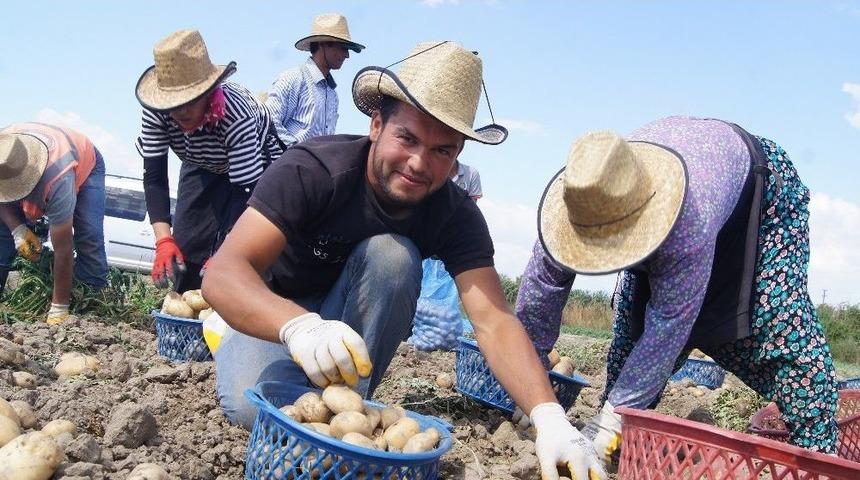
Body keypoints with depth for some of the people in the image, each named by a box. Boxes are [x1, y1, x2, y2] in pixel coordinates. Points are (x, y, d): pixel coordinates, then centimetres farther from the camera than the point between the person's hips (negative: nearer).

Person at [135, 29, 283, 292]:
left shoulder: (235, 115, -41)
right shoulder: (157, 111, -29)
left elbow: (247, 192, -39)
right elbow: (154, 176, -25)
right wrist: (164, 240, -37)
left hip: (255, 165, -4)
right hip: (202, 166, 4)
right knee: (183, 243, 0)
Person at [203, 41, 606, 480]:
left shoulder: (456, 217, -19)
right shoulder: (312, 170, -29)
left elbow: (494, 321, -29)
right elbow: (222, 273, -39)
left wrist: (549, 416, -47)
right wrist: (301, 327, -60)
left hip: (356, 321, 3)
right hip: (272, 313, -2)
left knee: (392, 254, -29)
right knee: (256, 407, -34)